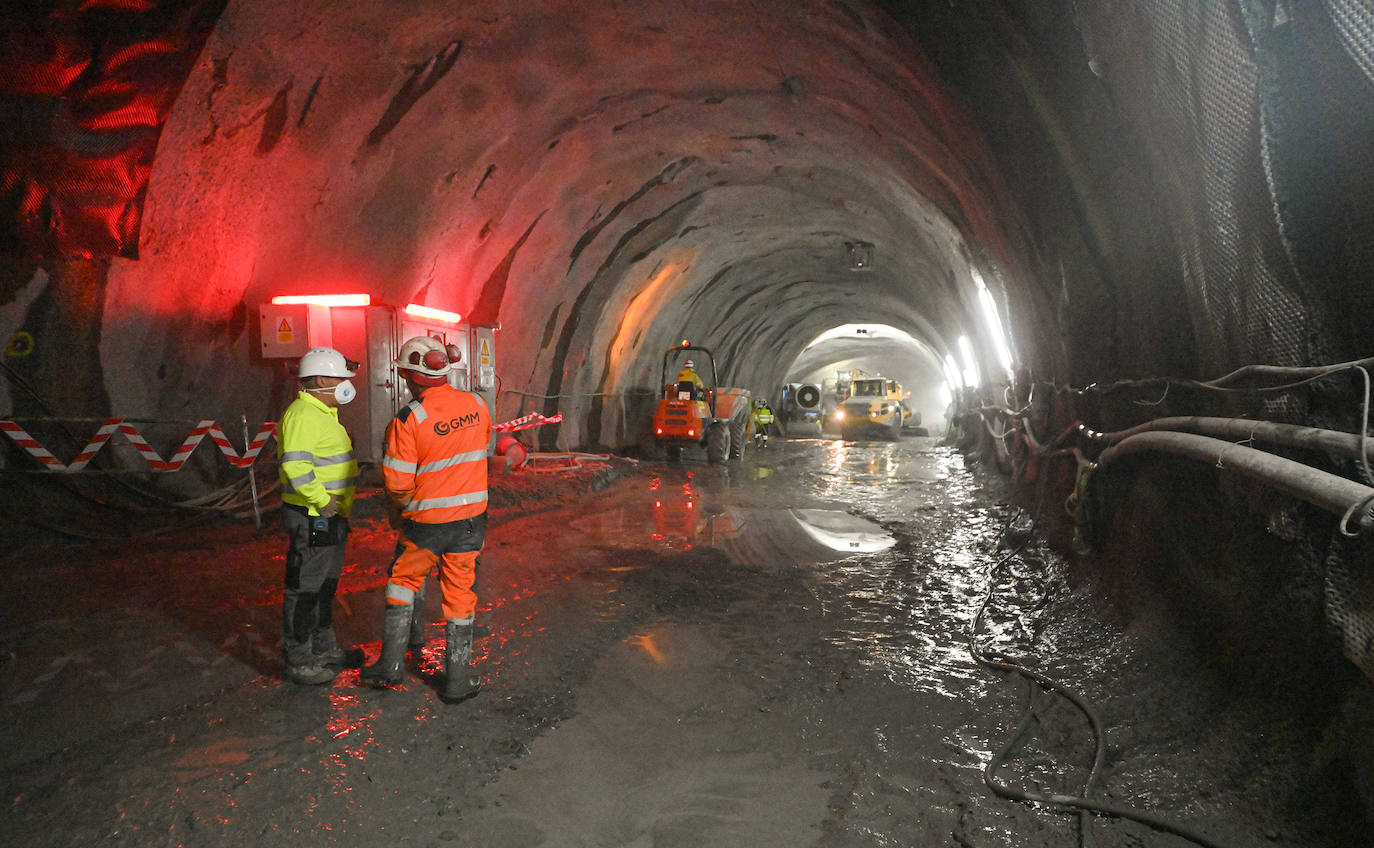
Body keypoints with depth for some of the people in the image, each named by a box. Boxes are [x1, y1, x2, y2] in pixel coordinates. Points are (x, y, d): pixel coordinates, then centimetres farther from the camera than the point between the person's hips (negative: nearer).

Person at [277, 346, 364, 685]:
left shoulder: (322, 413, 16)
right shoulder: (303, 415, -19)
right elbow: (295, 465, -30)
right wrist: (323, 501, -24)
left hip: (330, 517, 11)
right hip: (312, 519, -11)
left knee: (325, 585, 20)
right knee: (303, 590, 1)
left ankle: (325, 648, 34)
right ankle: (299, 662, 11)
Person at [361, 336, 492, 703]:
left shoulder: (408, 419, -17)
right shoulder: (477, 405, -3)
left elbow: (397, 483, -14)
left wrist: (406, 502, 7)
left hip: (426, 521, -3)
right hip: (471, 517, 3)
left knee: (403, 582, 21)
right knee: (460, 596, 12)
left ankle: (391, 663, 25)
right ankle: (458, 680, 20)